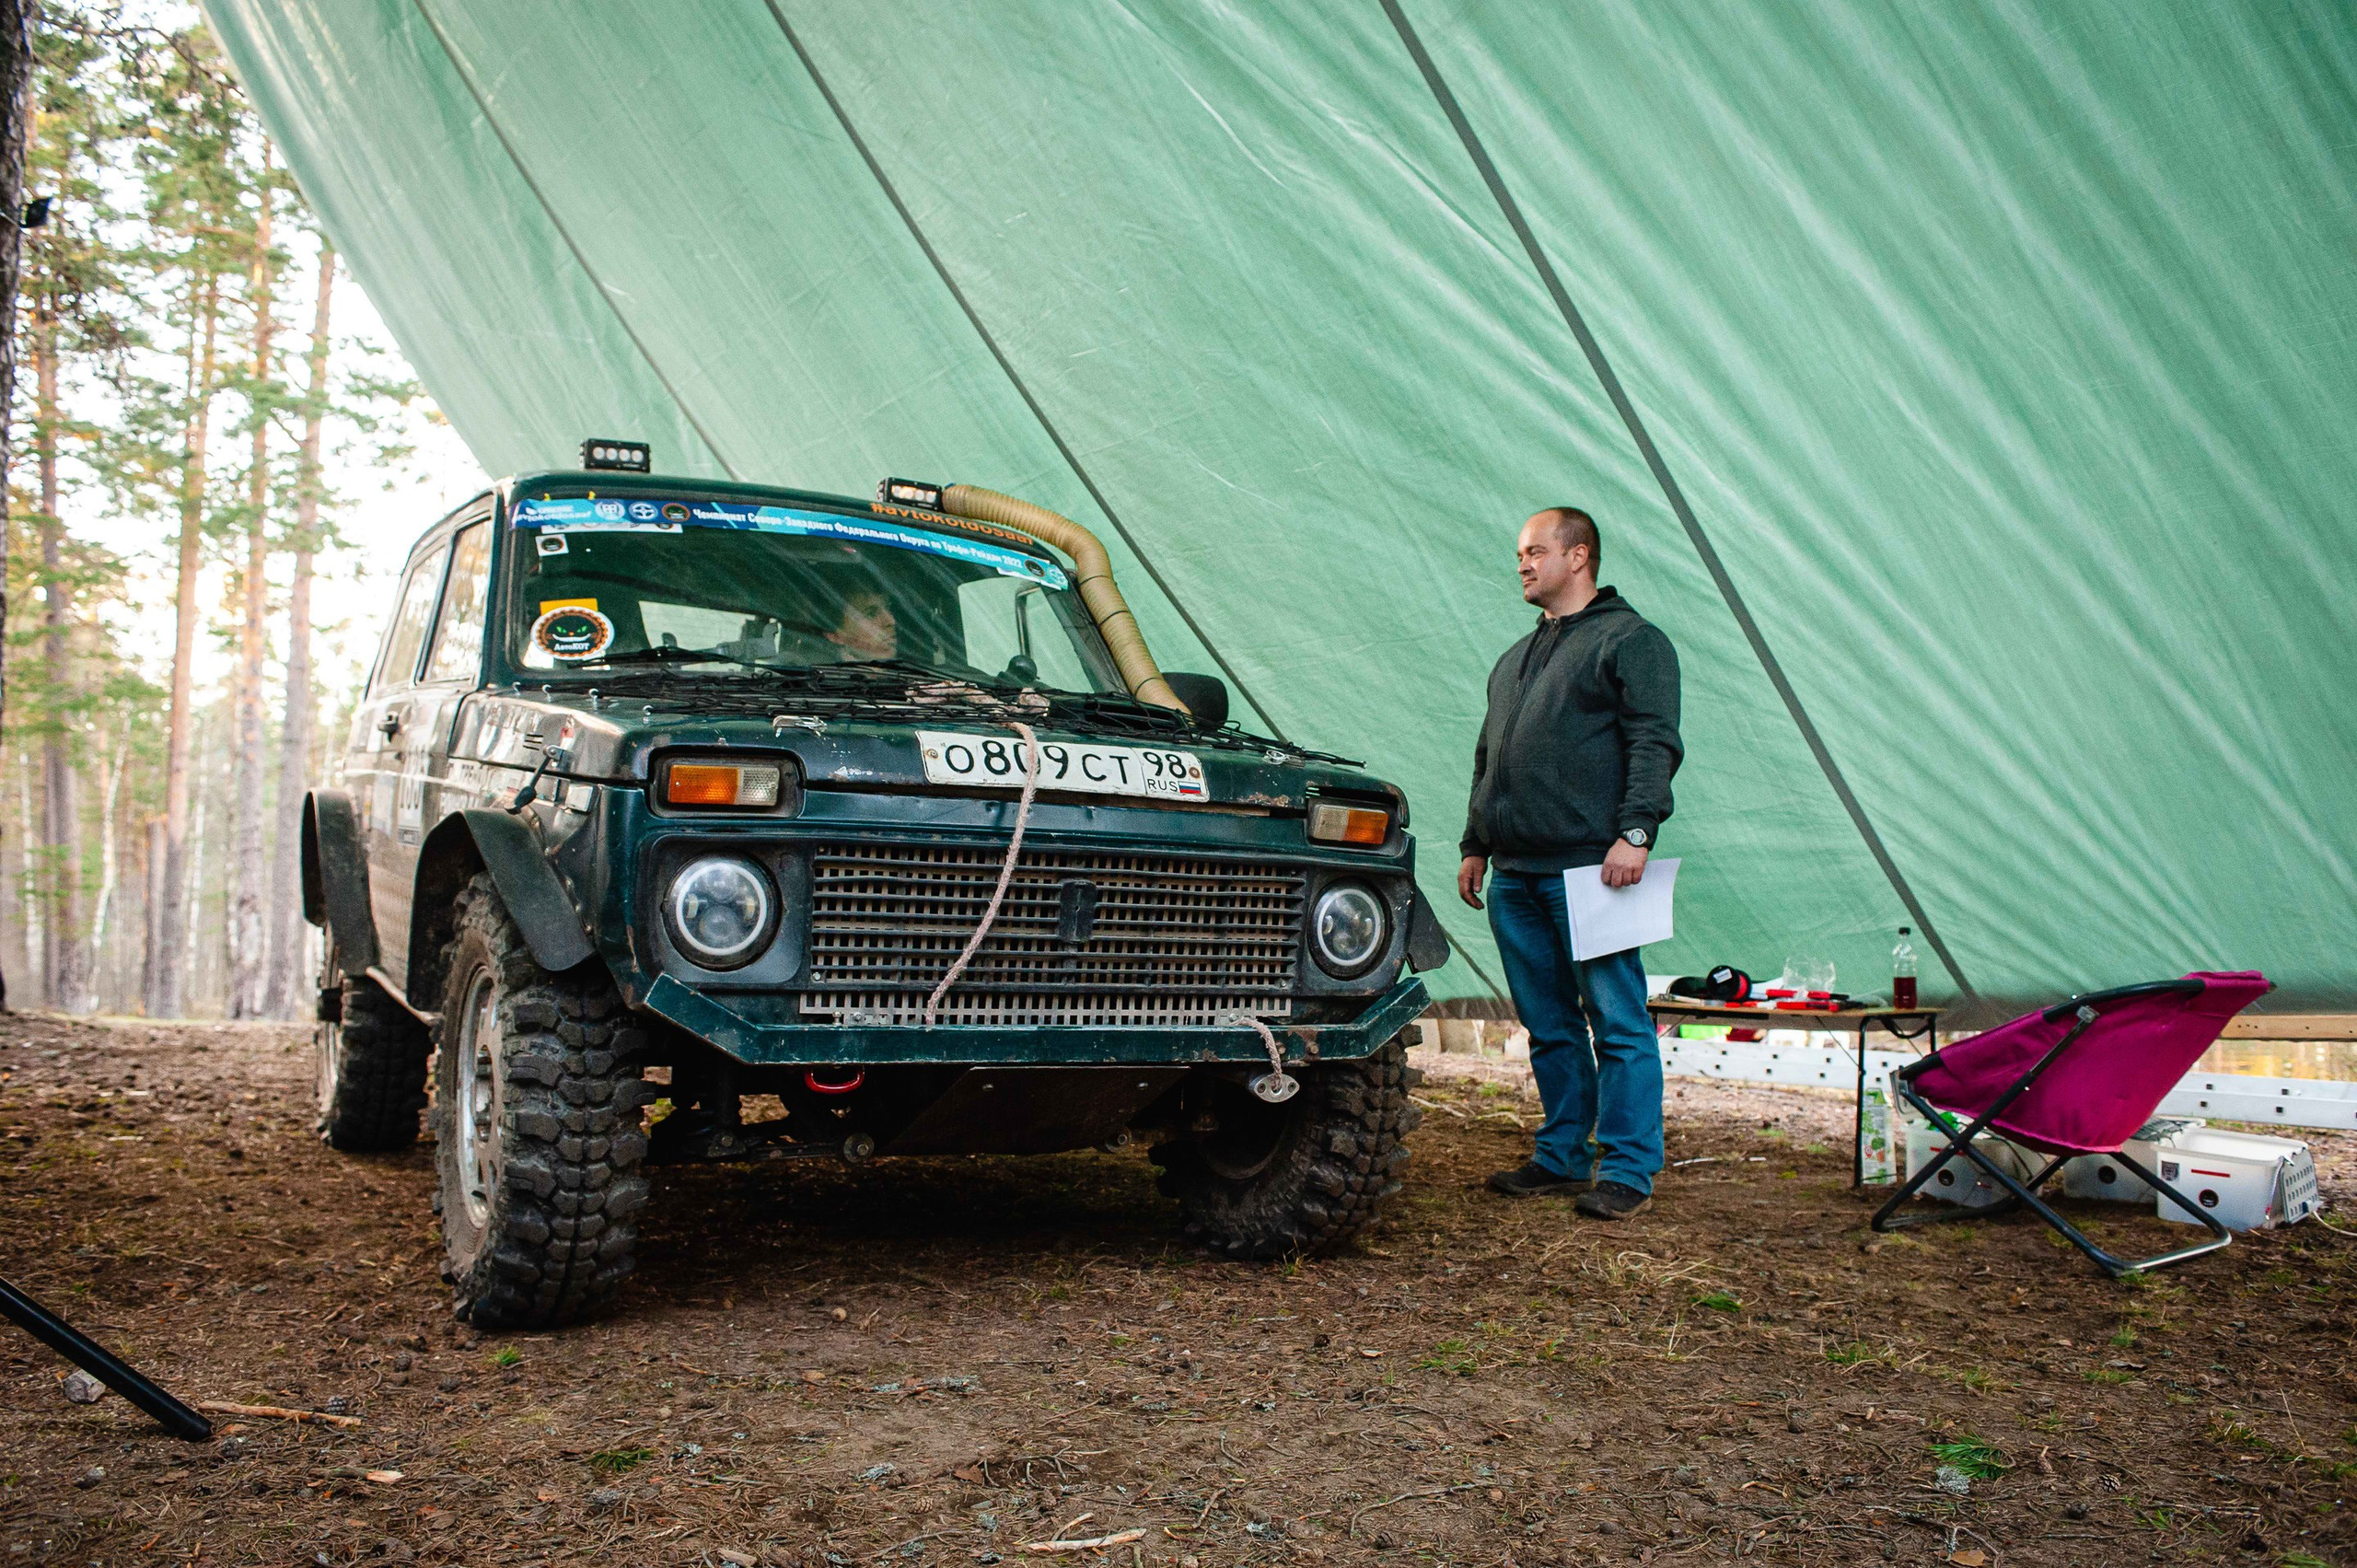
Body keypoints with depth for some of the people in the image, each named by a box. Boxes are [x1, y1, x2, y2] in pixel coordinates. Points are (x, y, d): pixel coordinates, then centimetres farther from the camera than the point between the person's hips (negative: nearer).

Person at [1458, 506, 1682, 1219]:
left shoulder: (1631, 640, 0)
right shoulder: (1515, 659, 25)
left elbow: (1655, 744, -10)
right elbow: (1488, 760, 28)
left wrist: (1635, 831, -20)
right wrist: (1475, 844, 21)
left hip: (1589, 867, -8)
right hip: (1515, 873, 8)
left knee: (1616, 1020, -5)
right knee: (1547, 1024, 12)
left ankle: (1627, 1169, -1)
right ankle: (1562, 1155, 20)